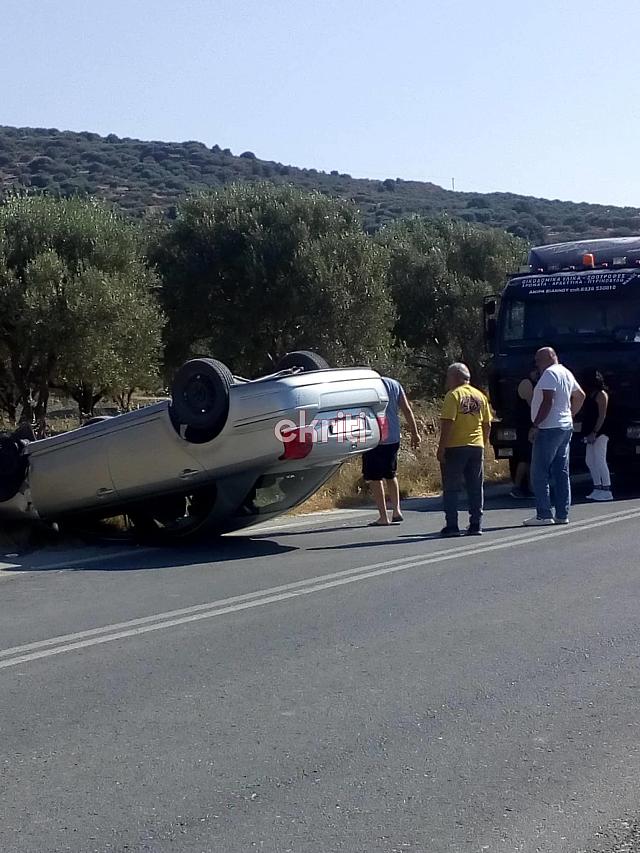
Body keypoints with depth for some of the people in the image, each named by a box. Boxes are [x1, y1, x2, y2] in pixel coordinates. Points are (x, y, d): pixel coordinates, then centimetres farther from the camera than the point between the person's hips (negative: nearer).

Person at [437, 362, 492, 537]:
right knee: (476, 488, 9)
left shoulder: (453, 395, -10)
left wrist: (441, 448, -14)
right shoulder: (480, 396, 10)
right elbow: (487, 424, 11)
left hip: (455, 447, -5)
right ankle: (476, 525, 8)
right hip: (476, 446, 5)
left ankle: (452, 526, 1)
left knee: (451, 488, 2)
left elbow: (447, 424, -16)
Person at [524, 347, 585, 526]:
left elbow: (548, 401, -21)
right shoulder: (566, 373, 17)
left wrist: (535, 425, -20)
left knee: (539, 474, -7)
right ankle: (562, 514, 11)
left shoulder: (550, 373, -13)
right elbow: (580, 395, 27)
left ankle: (544, 515, -9)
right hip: (566, 427, 10)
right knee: (562, 473, 10)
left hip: (549, 429, -10)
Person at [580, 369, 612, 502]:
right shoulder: (591, 395, 17)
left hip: (599, 433, -10)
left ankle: (606, 491, -9)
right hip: (592, 433, 10)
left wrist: (594, 433, -20)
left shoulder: (601, 394, -9)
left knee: (599, 461, -11)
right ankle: (597, 489, 14)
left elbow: (602, 416, -15)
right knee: (589, 461, 9)